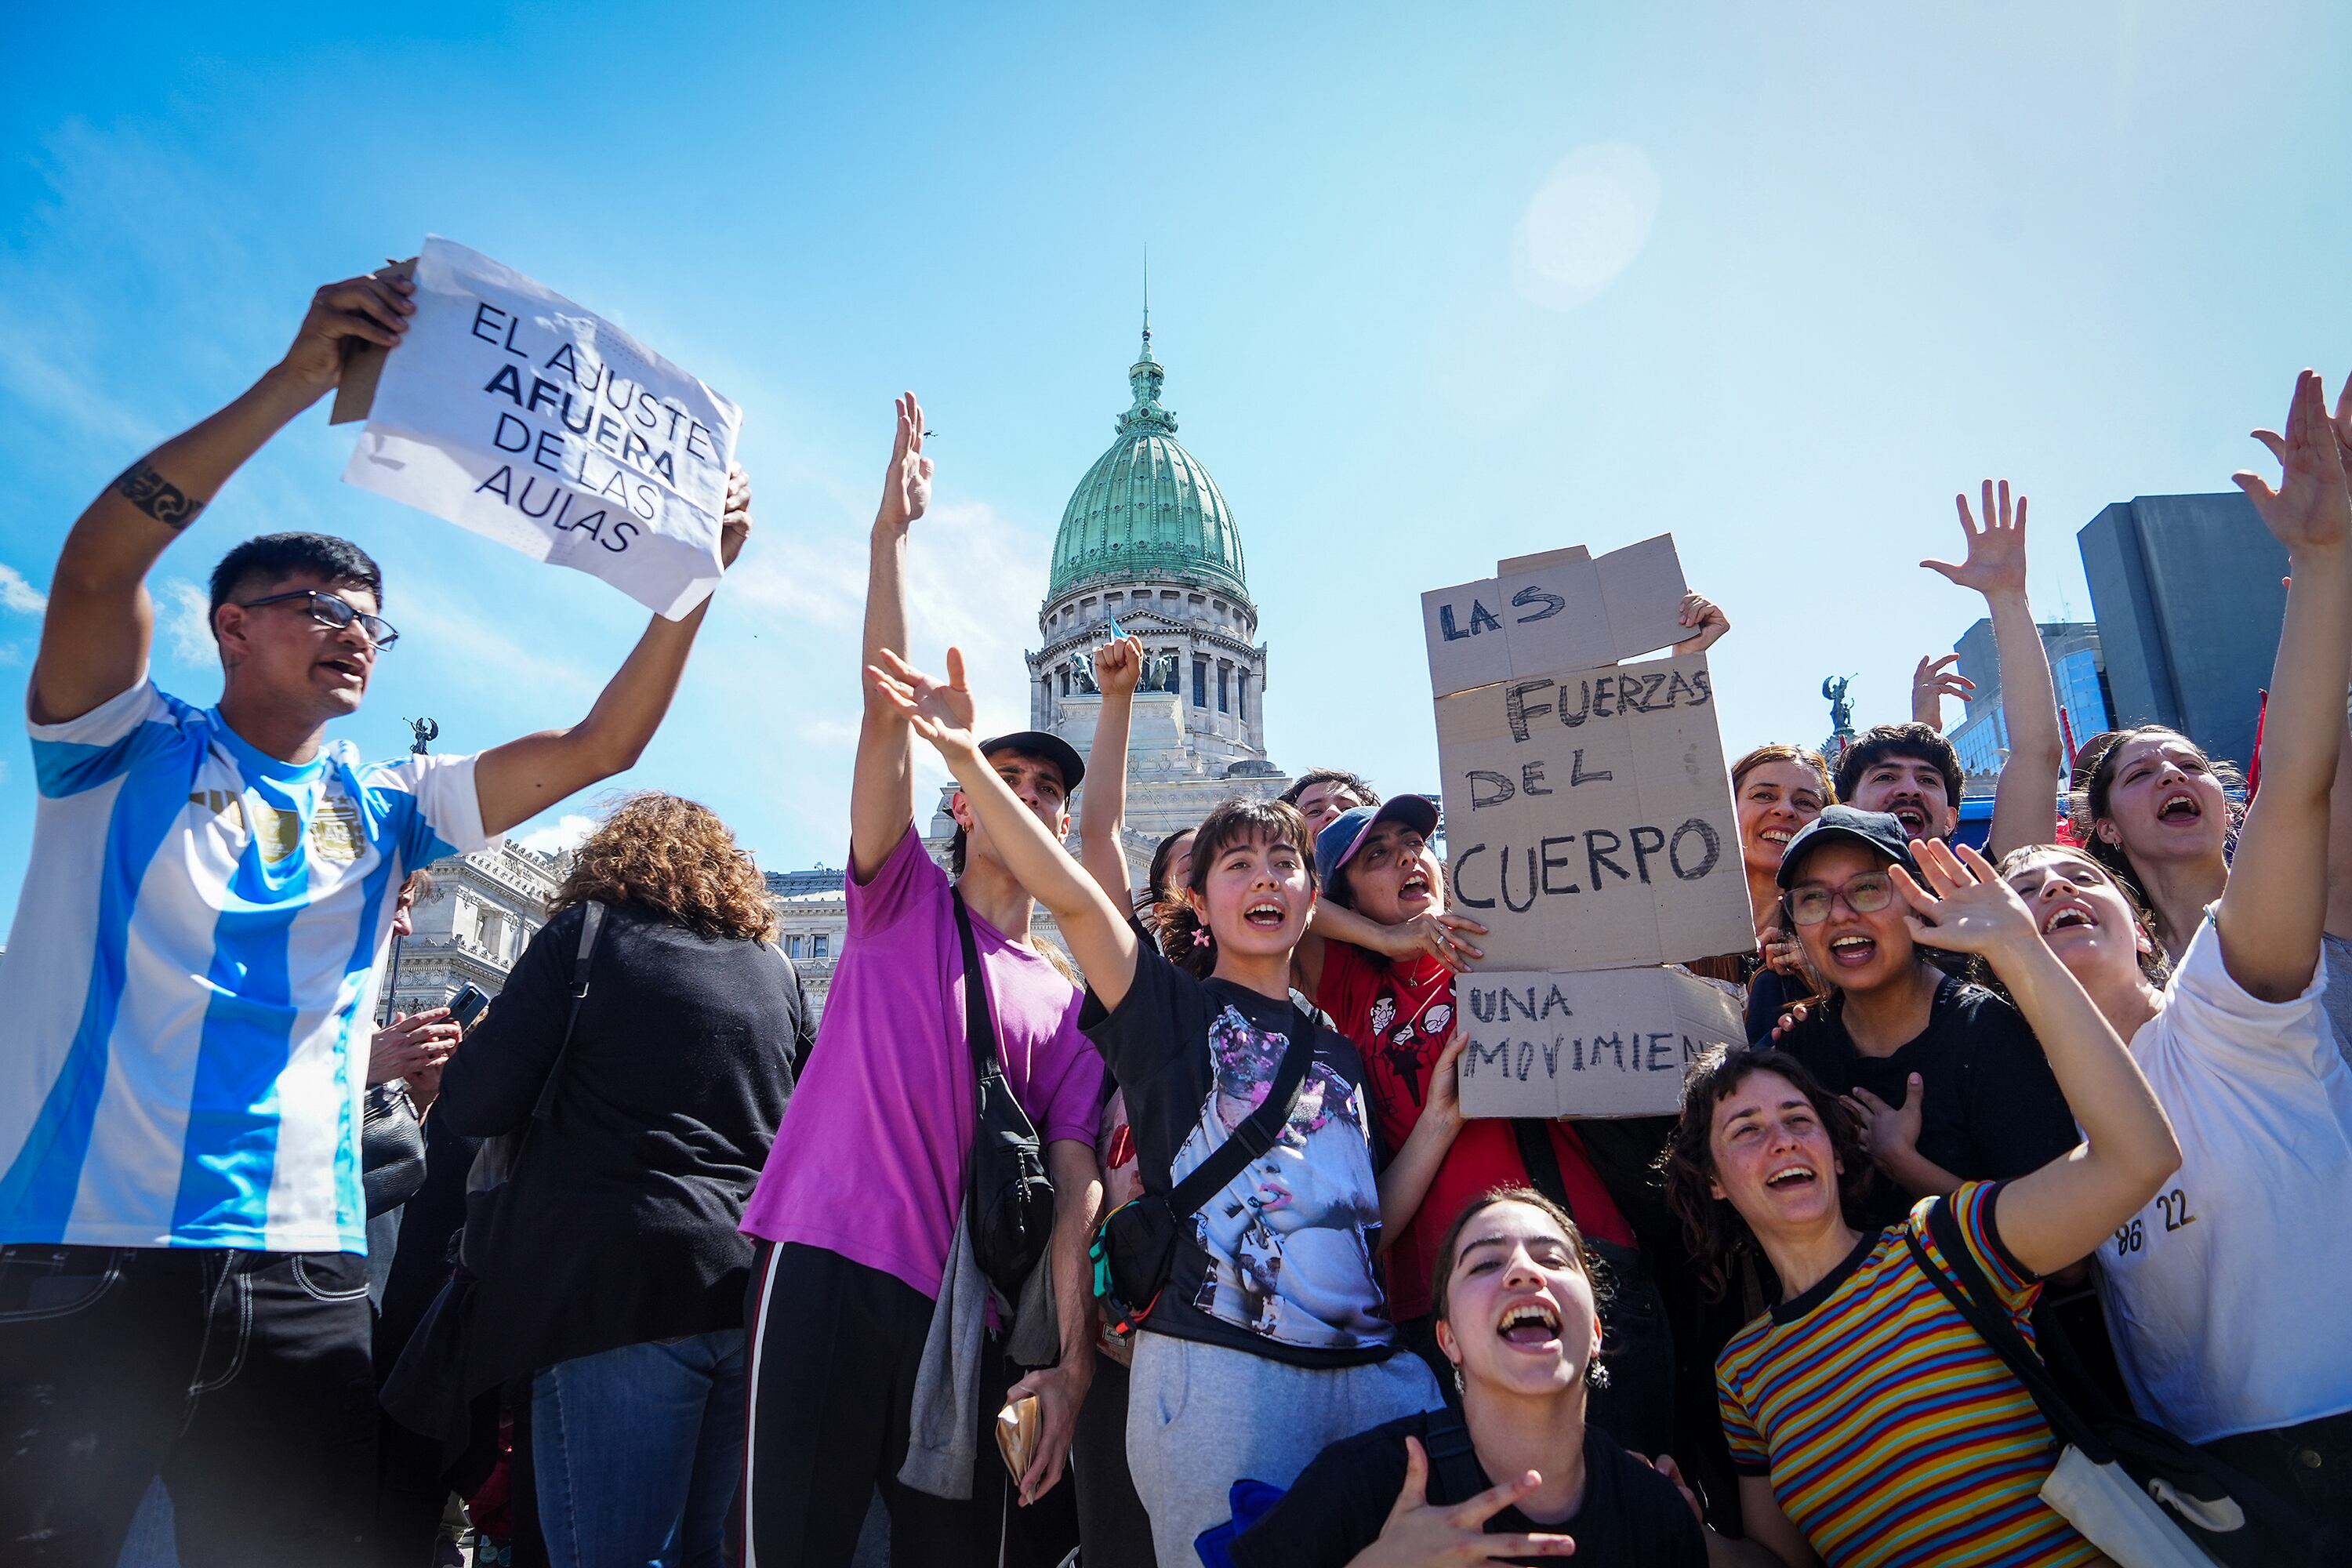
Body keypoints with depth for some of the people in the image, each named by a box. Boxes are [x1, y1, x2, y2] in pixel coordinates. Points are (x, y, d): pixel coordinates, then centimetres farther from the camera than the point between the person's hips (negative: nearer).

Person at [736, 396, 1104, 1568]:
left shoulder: (1069, 1003, 14)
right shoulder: (901, 898, 11)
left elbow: (1075, 1189, 7)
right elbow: (886, 715, 0)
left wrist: (1074, 1361, -2)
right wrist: (891, 530, -4)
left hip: (970, 1311, 3)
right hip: (829, 1264, -2)